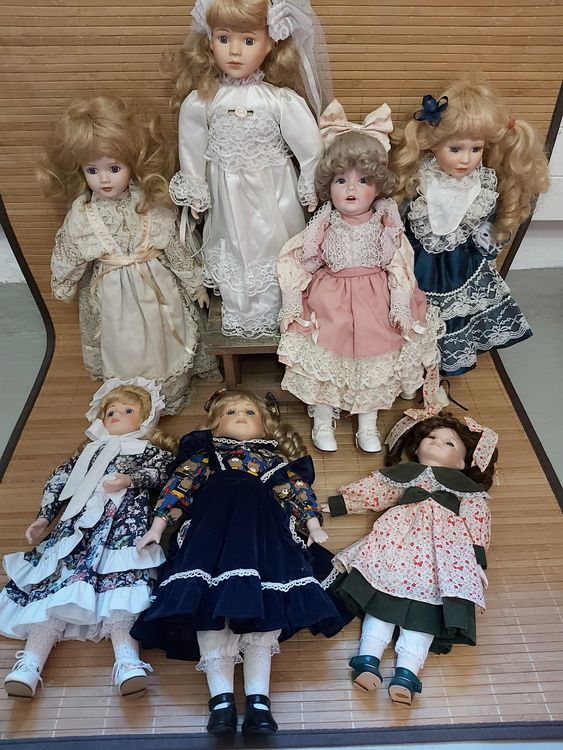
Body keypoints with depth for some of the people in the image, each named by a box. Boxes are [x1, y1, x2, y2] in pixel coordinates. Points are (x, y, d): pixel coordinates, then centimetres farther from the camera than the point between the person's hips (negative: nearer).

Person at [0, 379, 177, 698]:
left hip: (125, 517, -3)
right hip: (78, 522, 4)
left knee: (122, 580, -28)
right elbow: (59, 480, 31)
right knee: (58, 581, -17)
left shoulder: (149, 449, 26)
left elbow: (159, 473, 4)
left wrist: (130, 479, -15)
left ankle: (128, 662, -44)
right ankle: (29, 665, -27)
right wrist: (43, 518, 19)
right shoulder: (91, 450, 37)